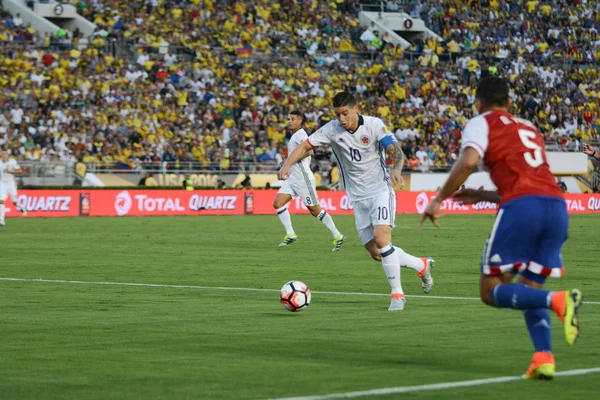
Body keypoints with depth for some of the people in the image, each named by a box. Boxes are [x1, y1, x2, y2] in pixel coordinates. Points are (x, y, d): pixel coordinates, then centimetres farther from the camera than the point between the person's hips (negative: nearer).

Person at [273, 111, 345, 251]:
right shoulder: (295, 135, 17)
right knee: (277, 203, -3)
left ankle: (337, 236, 7)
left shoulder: (300, 134, -12)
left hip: (303, 178, -10)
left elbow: (309, 150, -29)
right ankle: (290, 234, -2)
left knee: (315, 210, -4)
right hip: (293, 178, 10)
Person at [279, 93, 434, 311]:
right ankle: (422, 265, 27)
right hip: (358, 198, 4)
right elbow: (304, 146, -7)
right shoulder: (332, 129, -6)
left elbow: (395, 150, -21)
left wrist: (396, 170, -42)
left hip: (381, 191, -4)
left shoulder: (374, 125, -12)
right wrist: (287, 164, -26)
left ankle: (397, 294, -15)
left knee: (381, 238, -24)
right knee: (375, 252, 4)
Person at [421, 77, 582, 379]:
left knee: (491, 291, 3)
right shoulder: (529, 128, 32)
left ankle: (557, 301, -22)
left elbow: (468, 161, -9)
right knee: (529, 289, 19)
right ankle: (544, 357, -2)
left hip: (520, 207, -6)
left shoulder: (481, 124, 12)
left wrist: (438, 200, 1)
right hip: (557, 205, 6)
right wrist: (482, 196, 45)